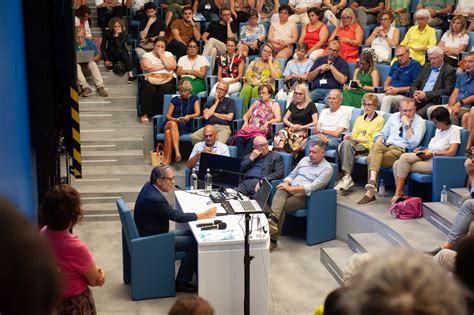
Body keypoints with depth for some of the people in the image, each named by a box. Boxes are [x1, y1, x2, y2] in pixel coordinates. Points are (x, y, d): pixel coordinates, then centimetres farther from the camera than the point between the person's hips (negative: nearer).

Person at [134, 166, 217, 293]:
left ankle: (198, 272, 21)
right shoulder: (155, 199, -31)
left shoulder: (149, 186, -2)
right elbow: (178, 217, -25)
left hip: (152, 233, 10)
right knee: (194, 242, -7)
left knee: (190, 233, 13)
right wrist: (205, 215, -19)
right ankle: (182, 282, 4)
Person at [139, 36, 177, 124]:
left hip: (166, 81, 1)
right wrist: (163, 66, -3)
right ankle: (145, 114, -22)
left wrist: (161, 55, 0)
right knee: (149, 89, -33)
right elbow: (146, 67, -9)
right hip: (150, 81, -1)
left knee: (165, 90, -32)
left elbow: (171, 66, -4)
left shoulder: (168, 54, 16)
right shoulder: (147, 55, 11)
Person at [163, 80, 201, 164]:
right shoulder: (175, 100, 16)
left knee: (168, 132, -35)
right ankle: (177, 152, -46)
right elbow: (168, 115, 10)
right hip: (172, 122, 2)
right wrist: (174, 119, -13)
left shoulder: (194, 99, 14)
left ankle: (167, 159, -38)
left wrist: (189, 116, -19)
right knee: (172, 124, -38)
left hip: (185, 125, -2)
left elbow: (198, 113, 2)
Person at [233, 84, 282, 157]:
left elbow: (278, 119, 0)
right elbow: (246, 115, 27)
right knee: (239, 139, -30)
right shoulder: (256, 103, 26)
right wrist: (246, 122, 4)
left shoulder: (274, 105, 14)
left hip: (262, 130, -4)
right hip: (250, 128, 4)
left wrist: (268, 122, -17)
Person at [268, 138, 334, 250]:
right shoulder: (305, 159, 16)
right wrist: (286, 183, -5)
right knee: (280, 191, -32)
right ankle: (273, 219, -54)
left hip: (305, 196, -5)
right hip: (291, 189, 5)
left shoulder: (327, 168, -5)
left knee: (282, 205, -29)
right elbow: (292, 175, 19)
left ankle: (273, 240, -30)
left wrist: (291, 188, -23)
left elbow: (313, 187, -17)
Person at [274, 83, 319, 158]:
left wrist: (302, 127, -12)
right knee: (281, 134, -33)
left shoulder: (310, 105, 5)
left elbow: (315, 122, -4)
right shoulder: (293, 104, 21)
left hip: (304, 131, -4)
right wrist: (292, 125, -2)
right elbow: (285, 119, 18)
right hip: (292, 129, 4)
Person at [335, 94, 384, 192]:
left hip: (368, 147, -5)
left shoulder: (379, 119, 8)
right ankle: (346, 176, -35)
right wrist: (350, 137, -5)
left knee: (347, 144, -33)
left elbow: (374, 140, -1)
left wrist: (355, 139, -10)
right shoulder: (359, 119, 28)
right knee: (344, 143, -31)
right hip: (355, 144, 5)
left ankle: (347, 176, -37)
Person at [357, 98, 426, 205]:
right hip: (386, 146, 5)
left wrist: (407, 125, -13)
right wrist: (380, 138, 0)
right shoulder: (394, 117, 19)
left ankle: (370, 192, -30)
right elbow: (383, 133, 24)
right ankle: (372, 180, -43)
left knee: (372, 158, -30)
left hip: (401, 151, -5)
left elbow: (414, 143, -12)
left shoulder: (419, 122, 2)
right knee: (377, 145, -33)